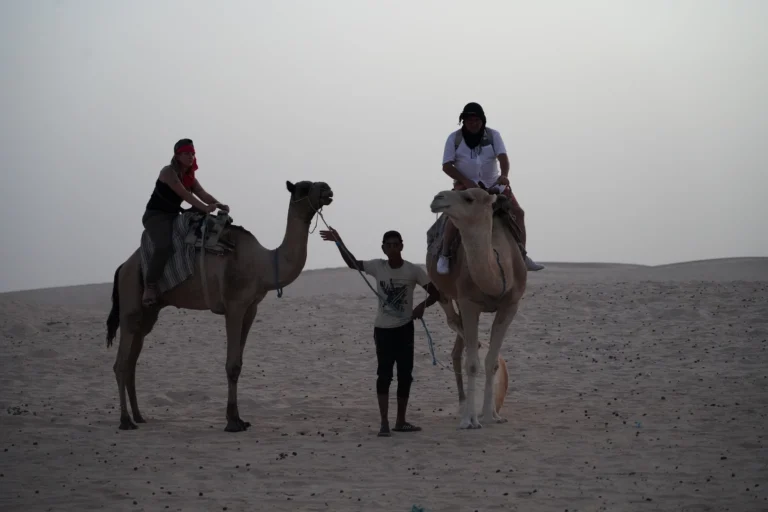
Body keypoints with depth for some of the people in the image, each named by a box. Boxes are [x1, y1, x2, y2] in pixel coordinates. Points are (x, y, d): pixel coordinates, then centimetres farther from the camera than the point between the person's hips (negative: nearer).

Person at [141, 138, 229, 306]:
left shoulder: (190, 178, 11)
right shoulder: (168, 172, -12)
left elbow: (204, 195, -4)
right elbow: (183, 193, -26)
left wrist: (219, 205, -24)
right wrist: (203, 207, -35)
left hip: (174, 216, 9)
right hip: (155, 215, -9)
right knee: (164, 246, -34)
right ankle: (150, 286, -28)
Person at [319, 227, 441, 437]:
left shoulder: (412, 270, -9)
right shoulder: (377, 267, -3)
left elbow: (436, 292, -7)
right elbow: (353, 264, 4)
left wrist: (423, 305, -25)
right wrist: (339, 242, -9)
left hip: (404, 328, 0)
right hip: (383, 329, 0)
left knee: (405, 375, 6)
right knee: (384, 374, -5)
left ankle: (401, 421, 18)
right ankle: (384, 423, -5)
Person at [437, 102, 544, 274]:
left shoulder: (493, 135, 1)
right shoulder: (454, 138, -2)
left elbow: (503, 157, -13)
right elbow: (447, 166, -6)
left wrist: (504, 175, -34)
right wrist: (466, 181, -20)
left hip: (493, 185, 3)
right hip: (465, 184, -3)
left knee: (518, 212, -5)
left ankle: (522, 256, 4)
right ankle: (444, 255, -18)